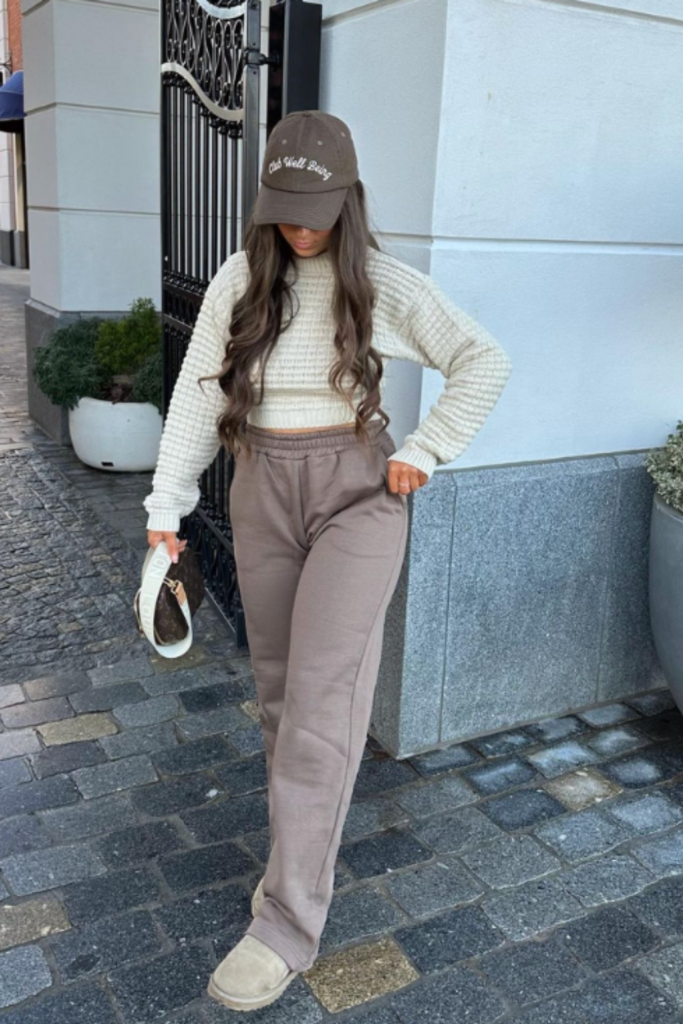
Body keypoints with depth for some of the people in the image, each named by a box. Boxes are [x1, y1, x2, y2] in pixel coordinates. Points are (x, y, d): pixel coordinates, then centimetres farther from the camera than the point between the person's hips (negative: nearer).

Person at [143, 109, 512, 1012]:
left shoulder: (383, 284, -2)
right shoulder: (240, 280, 2)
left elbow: (486, 362, 2)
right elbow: (197, 393, 1)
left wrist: (423, 452, -7)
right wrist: (166, 505, -4)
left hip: (358, 492, -3)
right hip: (263, 492, 3)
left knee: (321, 693, -9)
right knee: (278, 684, 12)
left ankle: (289, 922, -1)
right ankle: (304, 843, 36)